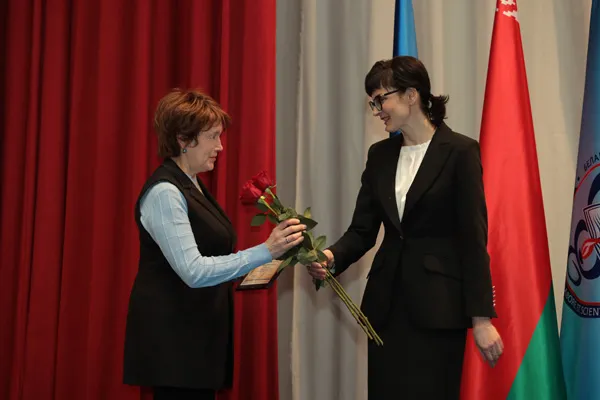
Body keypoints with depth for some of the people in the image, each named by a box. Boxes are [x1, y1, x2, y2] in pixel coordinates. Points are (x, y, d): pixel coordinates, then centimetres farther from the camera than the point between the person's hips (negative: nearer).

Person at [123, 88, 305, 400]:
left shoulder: (190, 185, 12)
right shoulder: (164, 193, -17)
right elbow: (193, 271, -26)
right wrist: (265, 251, -30)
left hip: (196, 334, 9)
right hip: (173, 339, -9)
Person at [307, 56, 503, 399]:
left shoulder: (460, 151, -8)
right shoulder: (380, 155, 9)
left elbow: (473, 237, -11)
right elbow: (362, 230, 6)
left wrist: (481, 317, -13)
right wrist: (331, 257, -15)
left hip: (438, 305, -5)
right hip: (387, 301, 6)